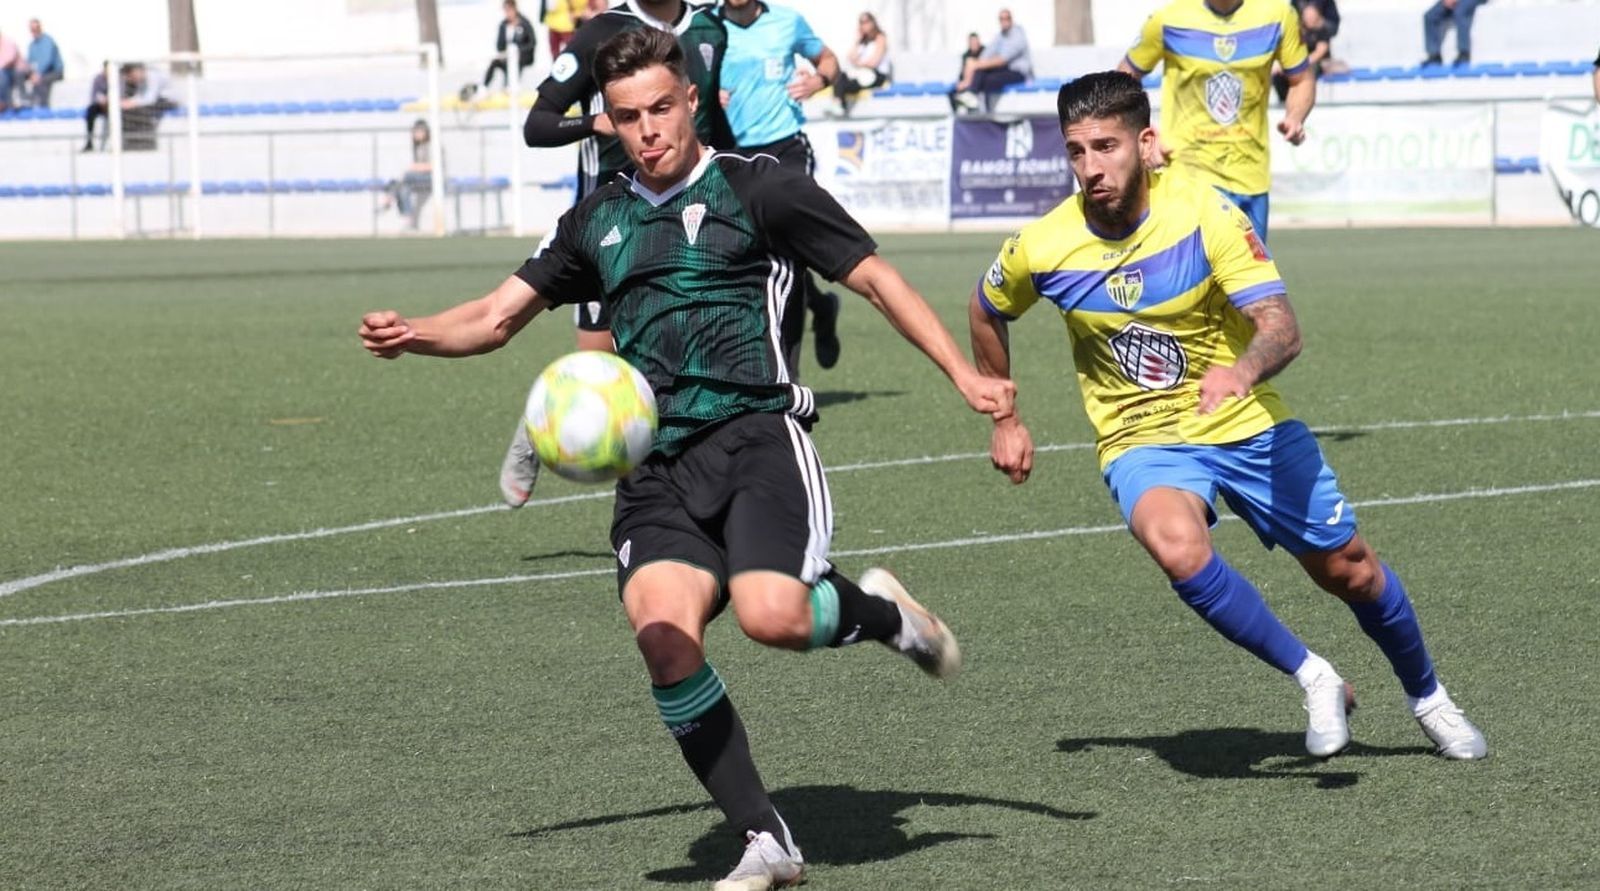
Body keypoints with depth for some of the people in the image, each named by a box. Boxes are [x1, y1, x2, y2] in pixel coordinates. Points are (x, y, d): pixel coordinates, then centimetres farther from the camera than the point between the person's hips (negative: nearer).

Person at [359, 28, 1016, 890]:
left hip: (755, 434, -4)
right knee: (663, 635, -21)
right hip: (655, 467, 4)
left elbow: (874, 276, 7)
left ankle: (880, 611, 8)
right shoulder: (598, 221, 19)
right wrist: (411, 333, 2)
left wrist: (965, 375, -1)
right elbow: (497, 316, 23)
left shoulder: (757, 188, 5)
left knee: (772, 616, -29)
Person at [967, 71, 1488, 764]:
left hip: (1249, 426, 0)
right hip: (1142, 443, 0)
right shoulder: (1042, 248, -13)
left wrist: (1243, 370, -49)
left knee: (1348, 571, 8)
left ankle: (1427, 696, 39)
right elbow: (985, 313, 10)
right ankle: (1315, 680, -16)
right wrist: (1004, 421, 14)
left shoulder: (1204, 213, -20)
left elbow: (1281, 327, -28)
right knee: (1178, 547, -34)